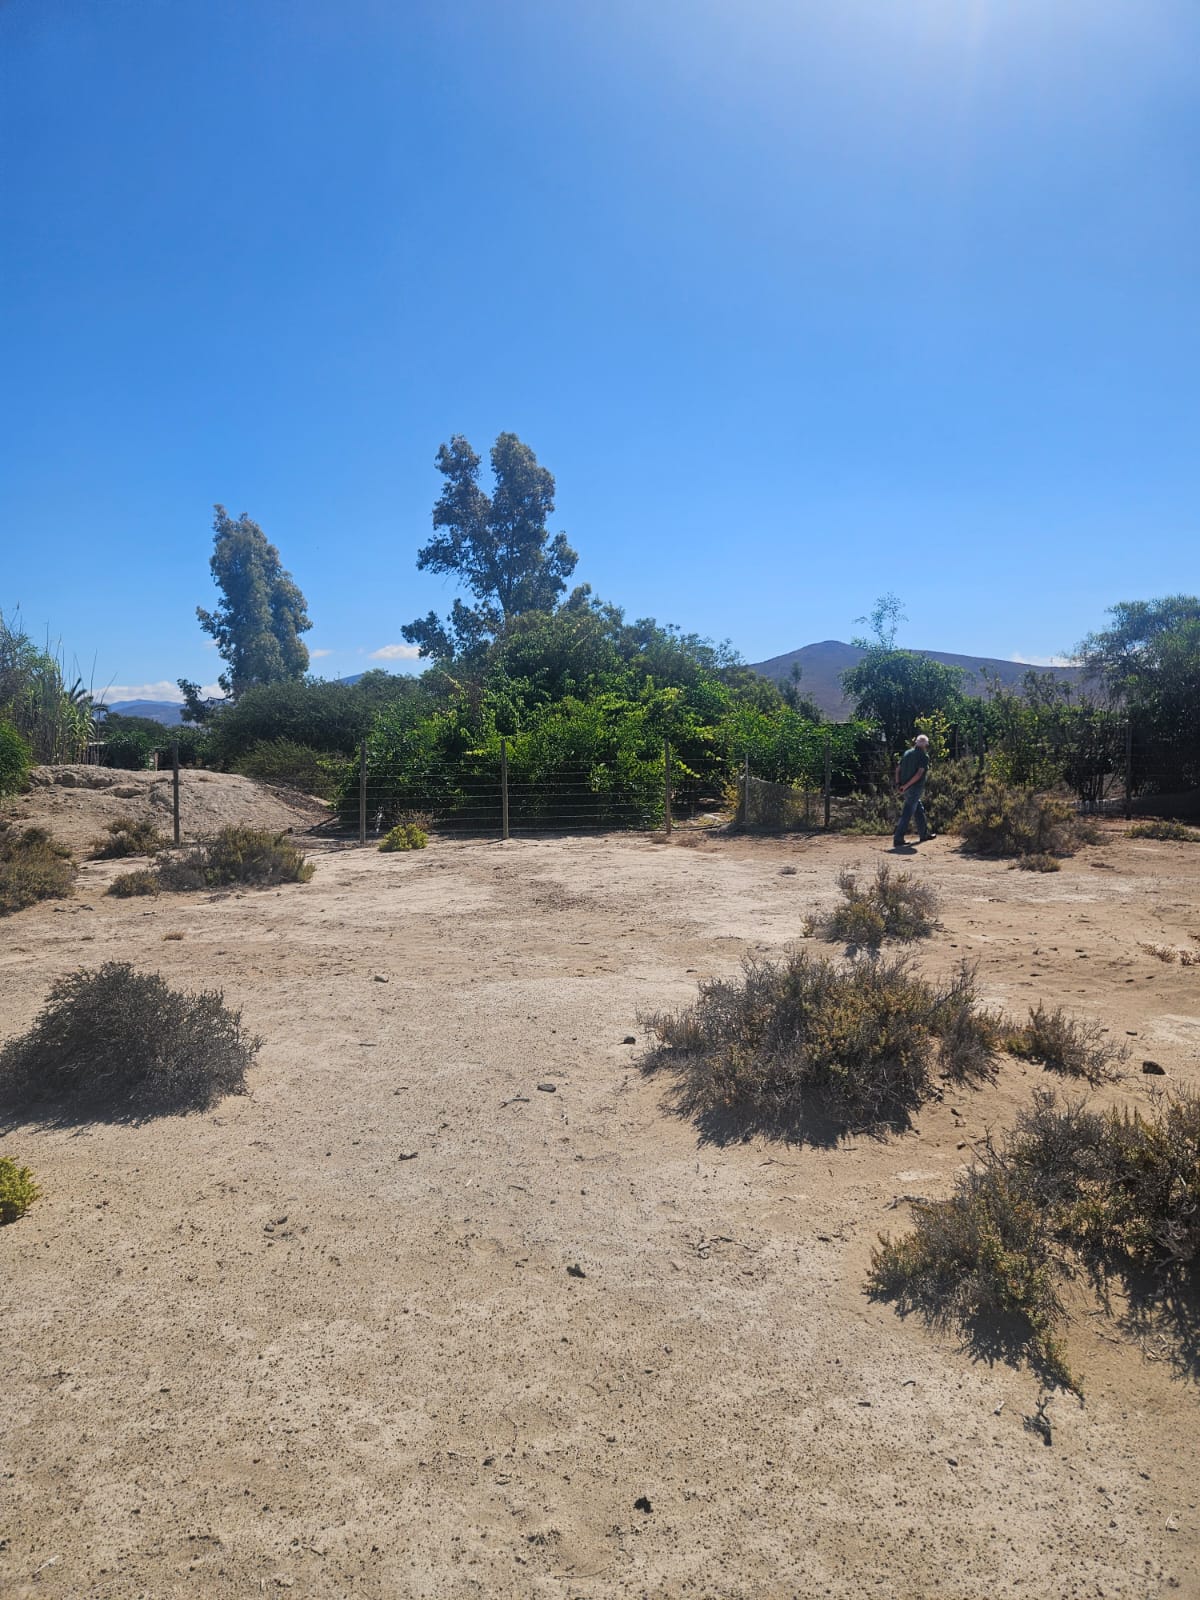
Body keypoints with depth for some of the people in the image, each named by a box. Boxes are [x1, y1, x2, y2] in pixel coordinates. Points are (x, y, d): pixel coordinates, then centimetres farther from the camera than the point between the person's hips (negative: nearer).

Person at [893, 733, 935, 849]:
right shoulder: (924, 756, -8)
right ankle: (897, 839, -8)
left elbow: (898, 769, 8)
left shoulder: (907, 753, 11)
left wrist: (898, 783, 4)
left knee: (919, 810, 21)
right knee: (907, 814, -6)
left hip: (906, 788, 7)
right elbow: (919, 773, -18)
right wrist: (906, 785, -17)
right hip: (915, 788, -7)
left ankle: (924, 834, 31)